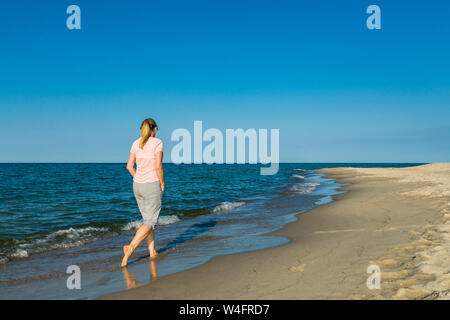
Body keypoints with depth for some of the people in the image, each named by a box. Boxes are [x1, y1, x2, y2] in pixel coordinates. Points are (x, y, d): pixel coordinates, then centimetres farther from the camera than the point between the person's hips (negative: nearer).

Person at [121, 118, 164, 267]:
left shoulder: (136, 143, 7)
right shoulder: (157, 143, -11)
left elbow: (129, 166, 7)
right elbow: (158, 166, -18)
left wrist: (140, 180, 15)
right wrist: (162, 184, -6)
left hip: (137, 185, 6)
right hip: (152, 186, -6)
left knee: (148, 219, 16)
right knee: (150, 222, 0)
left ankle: (152, 252, 20)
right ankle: (131, 247, -16)